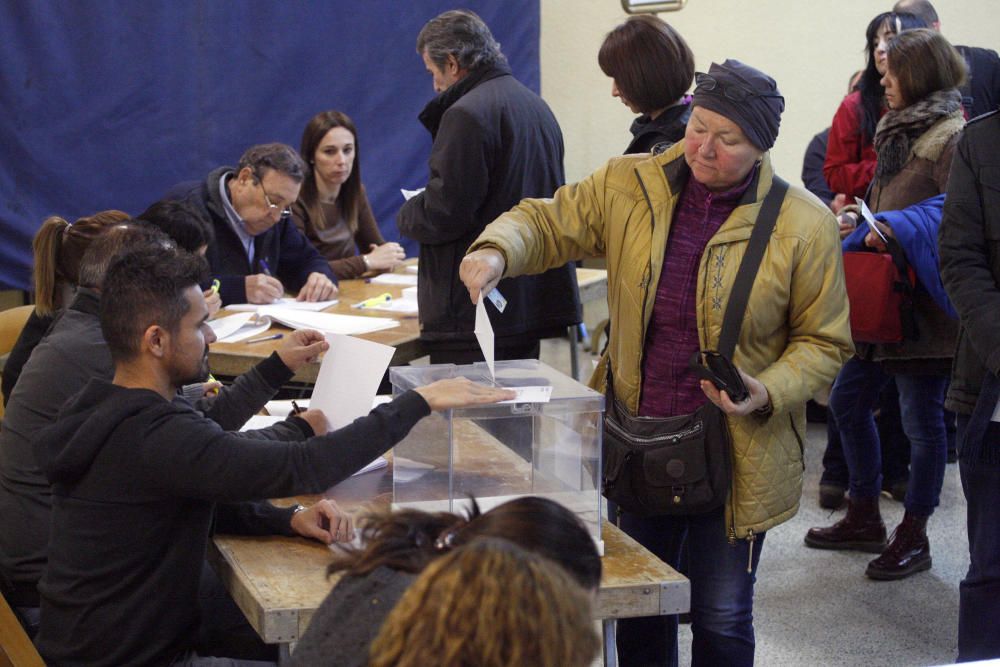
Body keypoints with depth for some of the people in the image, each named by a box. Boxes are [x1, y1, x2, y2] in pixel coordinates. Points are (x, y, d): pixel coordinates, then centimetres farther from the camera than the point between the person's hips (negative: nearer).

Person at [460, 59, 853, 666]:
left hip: (733, 454, -3)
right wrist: (497, 252, -21)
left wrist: (767, 394, -21)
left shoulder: (804, 225, -10)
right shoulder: (630, 186, -3)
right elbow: (548, 223, 1)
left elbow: (824, 341, -4)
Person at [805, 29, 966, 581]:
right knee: (848, 400, 15)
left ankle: (914, 536, 13)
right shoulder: (899, 130, 15)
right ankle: (864, 518, 28)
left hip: (923, 307, -10)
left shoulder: (951, 137, -13)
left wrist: (899, 226, -30)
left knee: (921, 418, 1)